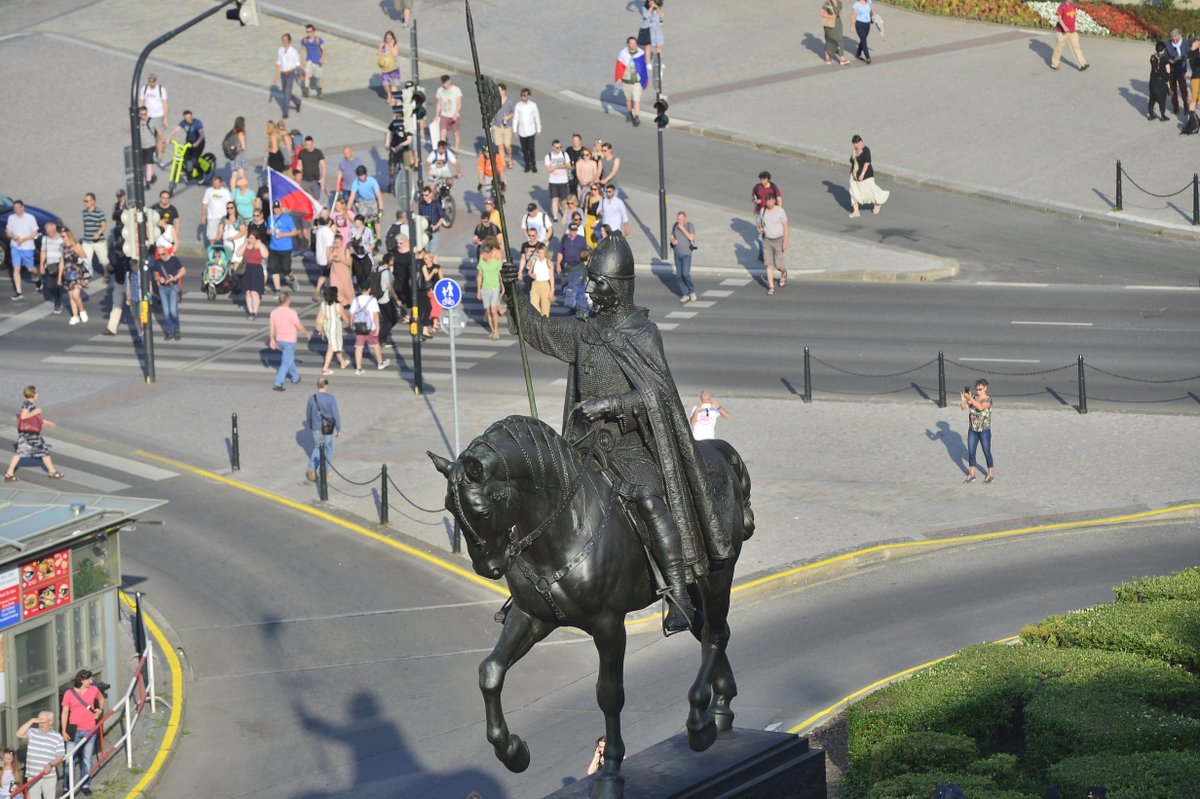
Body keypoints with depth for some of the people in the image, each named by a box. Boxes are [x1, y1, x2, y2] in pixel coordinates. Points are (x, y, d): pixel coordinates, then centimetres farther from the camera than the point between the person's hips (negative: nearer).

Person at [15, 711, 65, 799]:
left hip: (49, 777, -1)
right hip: (33, 776, 1)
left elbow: (61, 756, 1)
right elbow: (19, 734, -12)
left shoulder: (57, 737, 2)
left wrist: (51, 765, -18)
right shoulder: (32, 733, 6)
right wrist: (31, 721, -14)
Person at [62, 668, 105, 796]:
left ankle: (85, 785, 20)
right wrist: (64, 731, -7)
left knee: (87, 759, 8)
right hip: (74, 731, -2)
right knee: (70, 759, -1)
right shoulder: (69, 694, -7)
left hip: (89, 731, 2)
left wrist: (100, 710, 6)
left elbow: (101, 699, 24)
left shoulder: (93, 690, 1)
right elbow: (65, 713, -3)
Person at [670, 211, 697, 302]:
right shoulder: (675, 226, 2)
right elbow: (672, 237, 8)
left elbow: (691, 237, -21)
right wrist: (673, 241, -15)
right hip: (677, 254, 4)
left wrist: (683, 229, -24)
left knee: (685, 274, -14)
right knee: (680, 274, 2)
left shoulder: (690, 226, -10)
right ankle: (685, 294, 10)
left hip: (686, 254, -4)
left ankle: (692, 291, 9)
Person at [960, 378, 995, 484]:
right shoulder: (973, 398, 3)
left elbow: (981, 407, -32)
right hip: (972, 430, 5)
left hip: (984, 431, -5)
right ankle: (971, 475, 15)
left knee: (987, 452, 5)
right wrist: (962, 399, -22)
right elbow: (964, 407, -4)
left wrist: (970, 398, -37)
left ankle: (991, 474, 19)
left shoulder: (988, 400, -13)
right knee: (971, 452, 6)